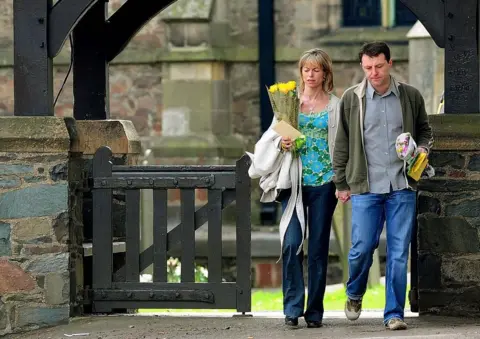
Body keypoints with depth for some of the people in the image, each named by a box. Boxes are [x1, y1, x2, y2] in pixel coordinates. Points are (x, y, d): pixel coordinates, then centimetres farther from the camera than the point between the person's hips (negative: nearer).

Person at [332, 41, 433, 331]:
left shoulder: (411, 97, 5)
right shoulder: (352, 99, 2)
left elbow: (424, 130, 20)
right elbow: (342, 143, 8)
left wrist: (423, 149, -2)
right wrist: (341, 184, 7)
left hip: (402, 187, 1)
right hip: (365, 187, -1)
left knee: (399, 252, 0)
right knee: (362, 247, -2)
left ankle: (394, 313, 7)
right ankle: (354, 295, 27)